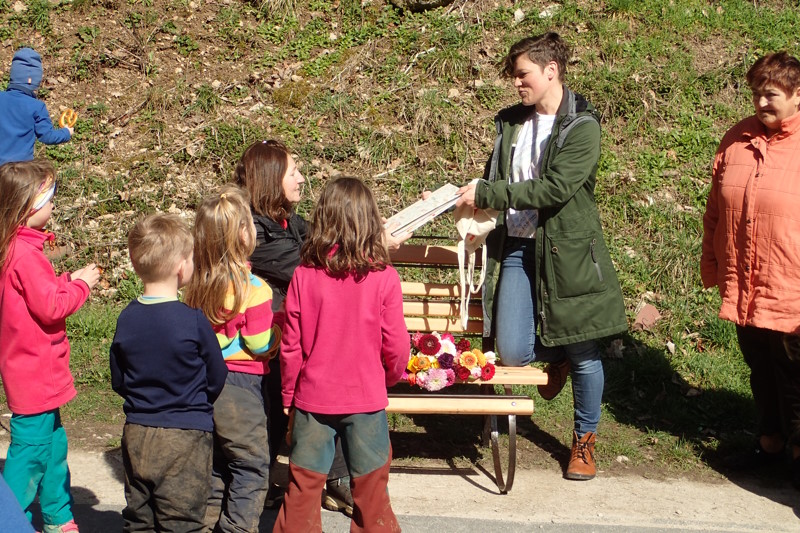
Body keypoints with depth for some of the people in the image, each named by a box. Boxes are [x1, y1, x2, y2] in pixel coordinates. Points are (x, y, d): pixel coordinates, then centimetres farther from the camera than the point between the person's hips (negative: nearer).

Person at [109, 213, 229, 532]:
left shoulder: (126, 319, -2)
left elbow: (118, 381, 6)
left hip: (136, 434, 5)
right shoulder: (193, 320, -16)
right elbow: (216, 378, -4)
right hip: (186, 436, -5)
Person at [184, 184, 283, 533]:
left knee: (217, 463, 19)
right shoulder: (252, 288, -17)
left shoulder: (199, 283, 3)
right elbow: (262, 346, -14)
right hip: (241, 386, -7)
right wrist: (279, 321, 4)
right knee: (251, 465, 4)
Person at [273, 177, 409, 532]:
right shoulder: (384, 278, -13)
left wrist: (288, 394, 11)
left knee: (302, 487, 13)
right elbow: (396, 346, -7)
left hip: (313, 398, 1)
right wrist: (389, 377, 14)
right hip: (366, 398, -1)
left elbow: (291, 346, -4)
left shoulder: (303, 276, -9)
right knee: (369, 489, 12)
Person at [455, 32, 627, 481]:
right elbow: (496, 181, 20)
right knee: (512, 353, -8)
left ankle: (585, 440, 27)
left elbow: (554, 188, -20)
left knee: (583, 350, 5)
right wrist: (472, 199, -1)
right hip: (516, 246, 5)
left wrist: (486, 193, -20)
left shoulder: (582, 126, -9)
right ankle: (558, 355, 28)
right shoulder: (511, 122, 10)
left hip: (566, 250, -4)